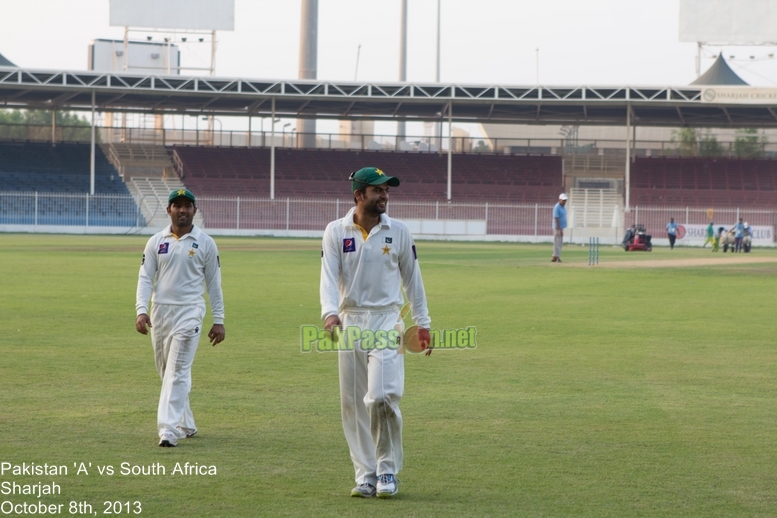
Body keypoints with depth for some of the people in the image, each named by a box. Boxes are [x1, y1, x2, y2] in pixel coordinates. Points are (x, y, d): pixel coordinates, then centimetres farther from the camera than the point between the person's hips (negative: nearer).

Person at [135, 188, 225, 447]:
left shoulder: (205, 243, 2)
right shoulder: (156, 242, 7)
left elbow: (214, 283, 5)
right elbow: (145, 278, 3)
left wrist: (219, 320, 2)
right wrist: (141, 310, -12)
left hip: (189, 311, -4)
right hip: (160, 310, 4)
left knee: (178, 371, -14)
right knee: (166, 372, 11)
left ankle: (169, 430, -20)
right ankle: (186, 424, 25)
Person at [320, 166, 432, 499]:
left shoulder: (399, 232, 4)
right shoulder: (336, 232, 2)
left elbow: (412, 278, 10)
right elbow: (329, 276, -8)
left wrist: (423, 323, 9)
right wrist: (330, 312, -25)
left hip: (387, 321, -1)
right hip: (350, 321, 1)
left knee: (382, 396, -16)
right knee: (353, 403, 3)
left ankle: (388, 471, -1)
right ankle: (365, 476, 11)